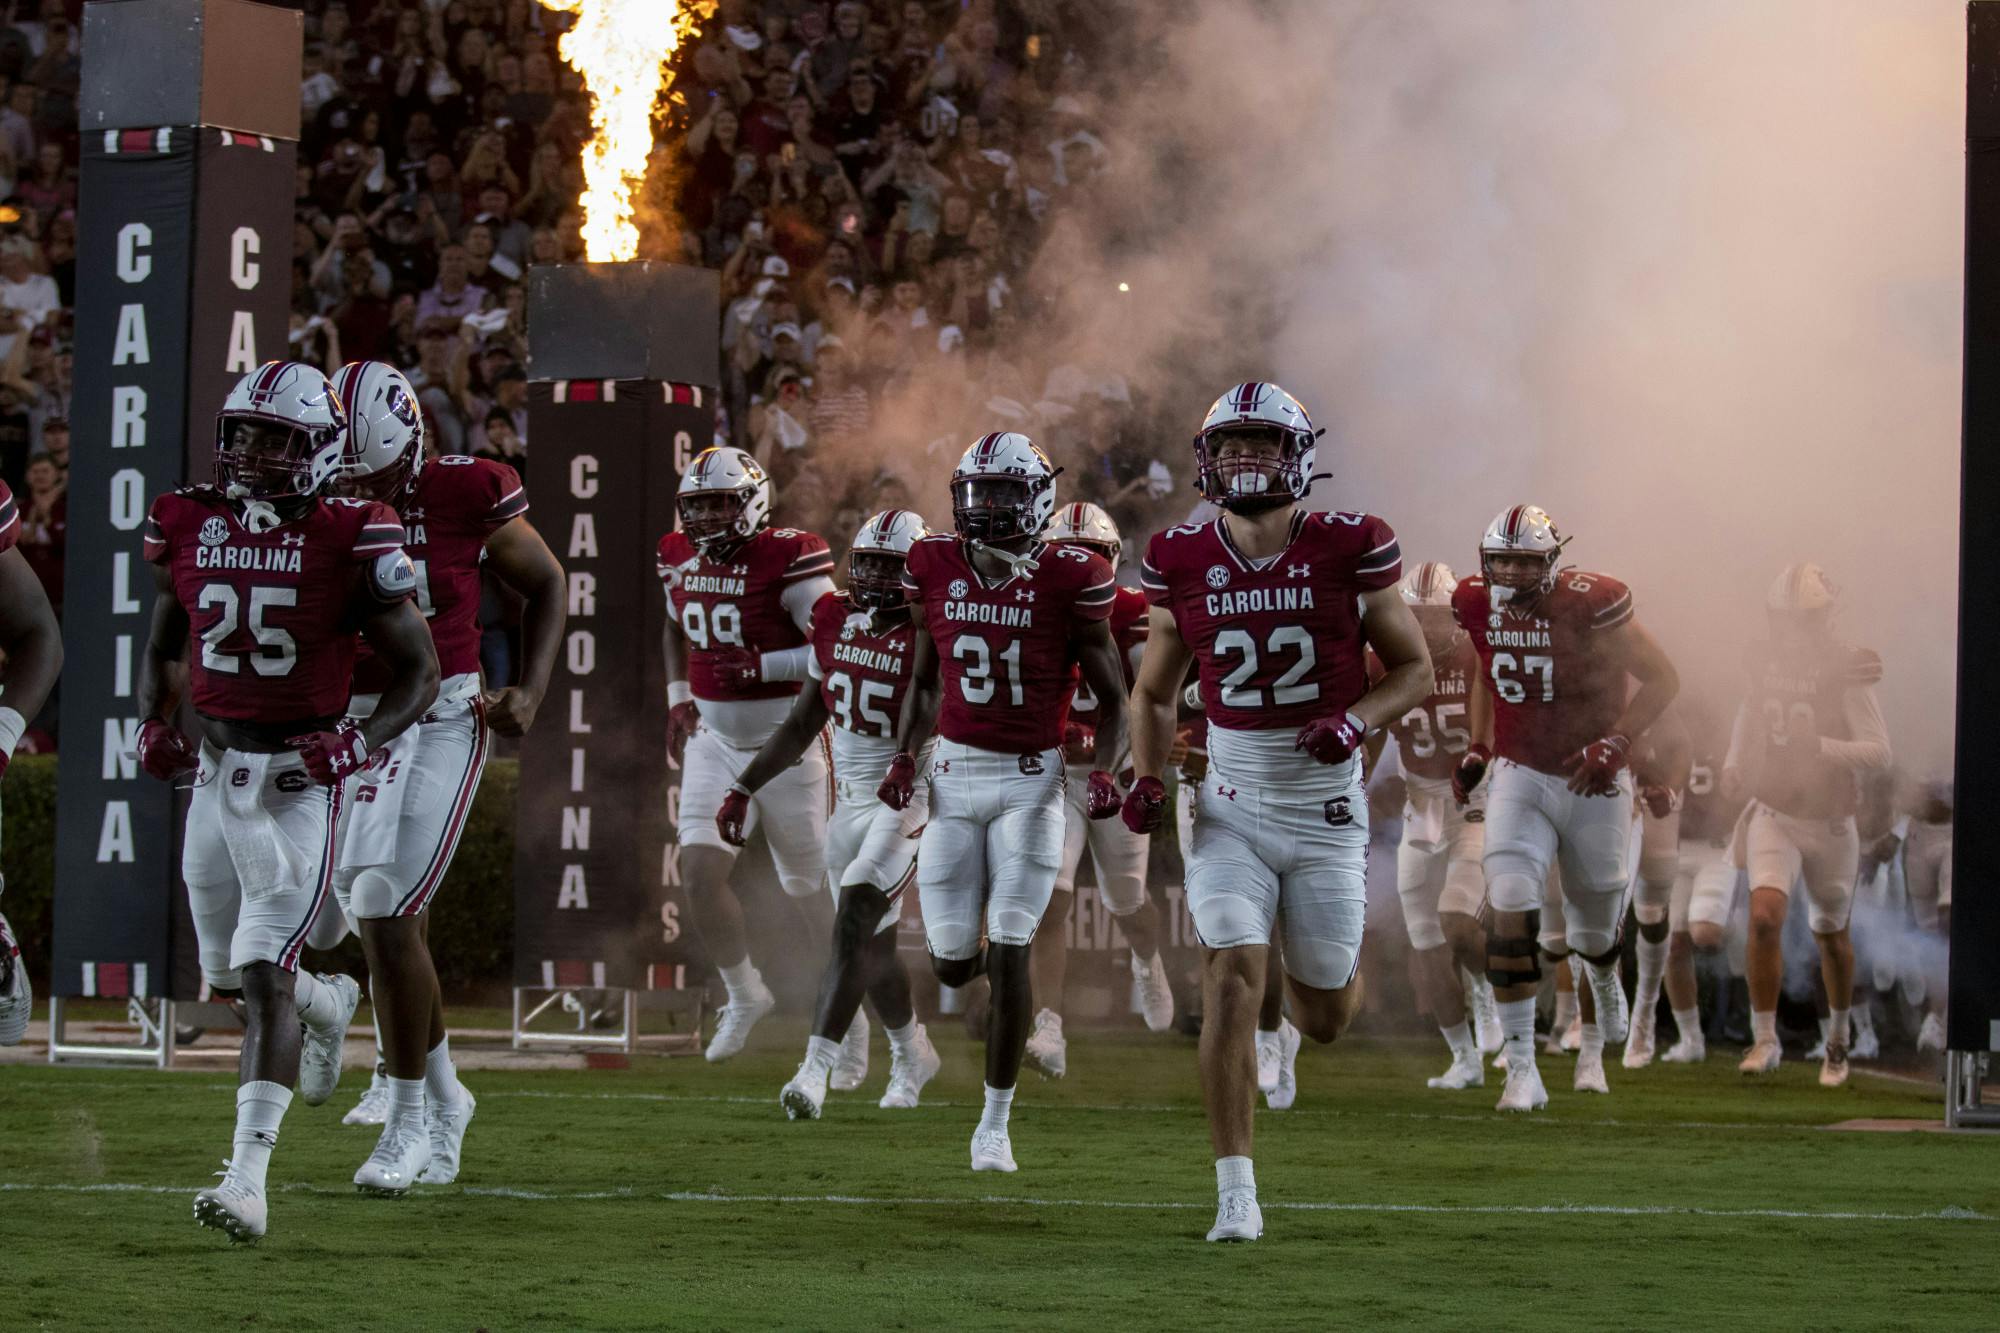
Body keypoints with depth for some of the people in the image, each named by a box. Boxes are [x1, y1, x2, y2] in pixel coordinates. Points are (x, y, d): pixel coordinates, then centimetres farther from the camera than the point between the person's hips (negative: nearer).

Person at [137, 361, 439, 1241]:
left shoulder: (350, 541, -11)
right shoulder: (189, 526, 3)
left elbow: (418, 670, -4)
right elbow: (163, 643, 19)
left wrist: (359, 743, -19)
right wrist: (153, 723, 1)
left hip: (301, 780, -6)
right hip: (215, 772, 6)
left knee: (264, 972, -15)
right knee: (227, 973, 17)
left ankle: (249, 1177, -16)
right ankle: (331, 1004, 52)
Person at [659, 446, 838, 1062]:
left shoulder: (788, 560, -18)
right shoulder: (680, 558, 2)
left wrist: (762, 666, -27)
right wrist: (678, 696, 14)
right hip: (715, 742, 5)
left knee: (809, 893, 7)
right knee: (701, 870, -9)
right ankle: (745, 995, 12)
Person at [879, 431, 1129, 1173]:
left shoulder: (1067, 583, -8)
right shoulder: (937, 570, 1)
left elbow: (1112, 700, 1)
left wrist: (1104, 772, -15)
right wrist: (903, 756, 1)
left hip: (1032, 780, -3)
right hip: (954, 775, 3)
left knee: (1009, 955, -10)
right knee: (953, 965, 0)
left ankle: (997, 1119, 3)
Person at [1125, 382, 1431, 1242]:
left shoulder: (1348, 552, -7)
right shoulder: (1183, 562, -1)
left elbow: (1415, 669, 3)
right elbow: (1154, 692, 12)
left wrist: (1356, 721, -17)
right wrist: (1148, 780, -5)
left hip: (1326, 807, -1)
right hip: (1233, 806, 1)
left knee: (1324, 1020, 8)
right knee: (1232, 977, -17)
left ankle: (1341, 951, 47)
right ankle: (1235, 1193, -13)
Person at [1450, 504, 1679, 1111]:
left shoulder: (1590, 605, -20)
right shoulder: (1478, 605, -6)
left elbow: (1662, 678, -12)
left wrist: (1615, 743, -22)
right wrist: (1478, 749, 10)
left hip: (1593, 782, -2)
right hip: (1519, 778, 2)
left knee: (1592, 939, 12)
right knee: (1511, 919, -18)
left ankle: (1600, 1035, 47)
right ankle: (1521, 1070, -13)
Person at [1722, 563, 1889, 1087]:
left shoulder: (1848, 669, -15)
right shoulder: (1762, 659, -2)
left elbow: (1878, 751, -21)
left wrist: (1818, 747, -34)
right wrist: (1733, 765, 8)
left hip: (1829, 821, -2)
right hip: (1773, 815, 2)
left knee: (1831, 937, 14)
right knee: (1764, 916, -20)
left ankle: (1838, 1039, 38)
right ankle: (1764, 1040, -12)